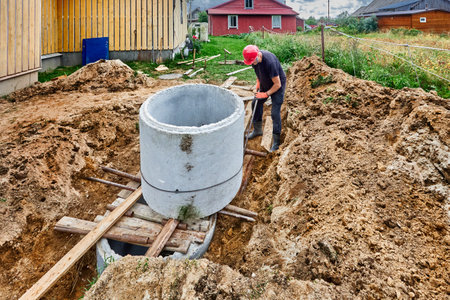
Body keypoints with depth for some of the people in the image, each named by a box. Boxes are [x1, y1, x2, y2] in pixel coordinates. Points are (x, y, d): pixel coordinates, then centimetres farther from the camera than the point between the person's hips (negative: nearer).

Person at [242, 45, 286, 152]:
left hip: (277, 86, -8)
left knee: (275, 112, -13)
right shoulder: (254, 58, -13)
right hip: (265, 84, 8)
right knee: (256, 103, 13)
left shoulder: (270, 62, -37)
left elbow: (277, 84, -29)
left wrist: (266, 94, -19)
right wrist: (258, 82, 0)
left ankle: (276, 142, -5)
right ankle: (257, 130, 32)